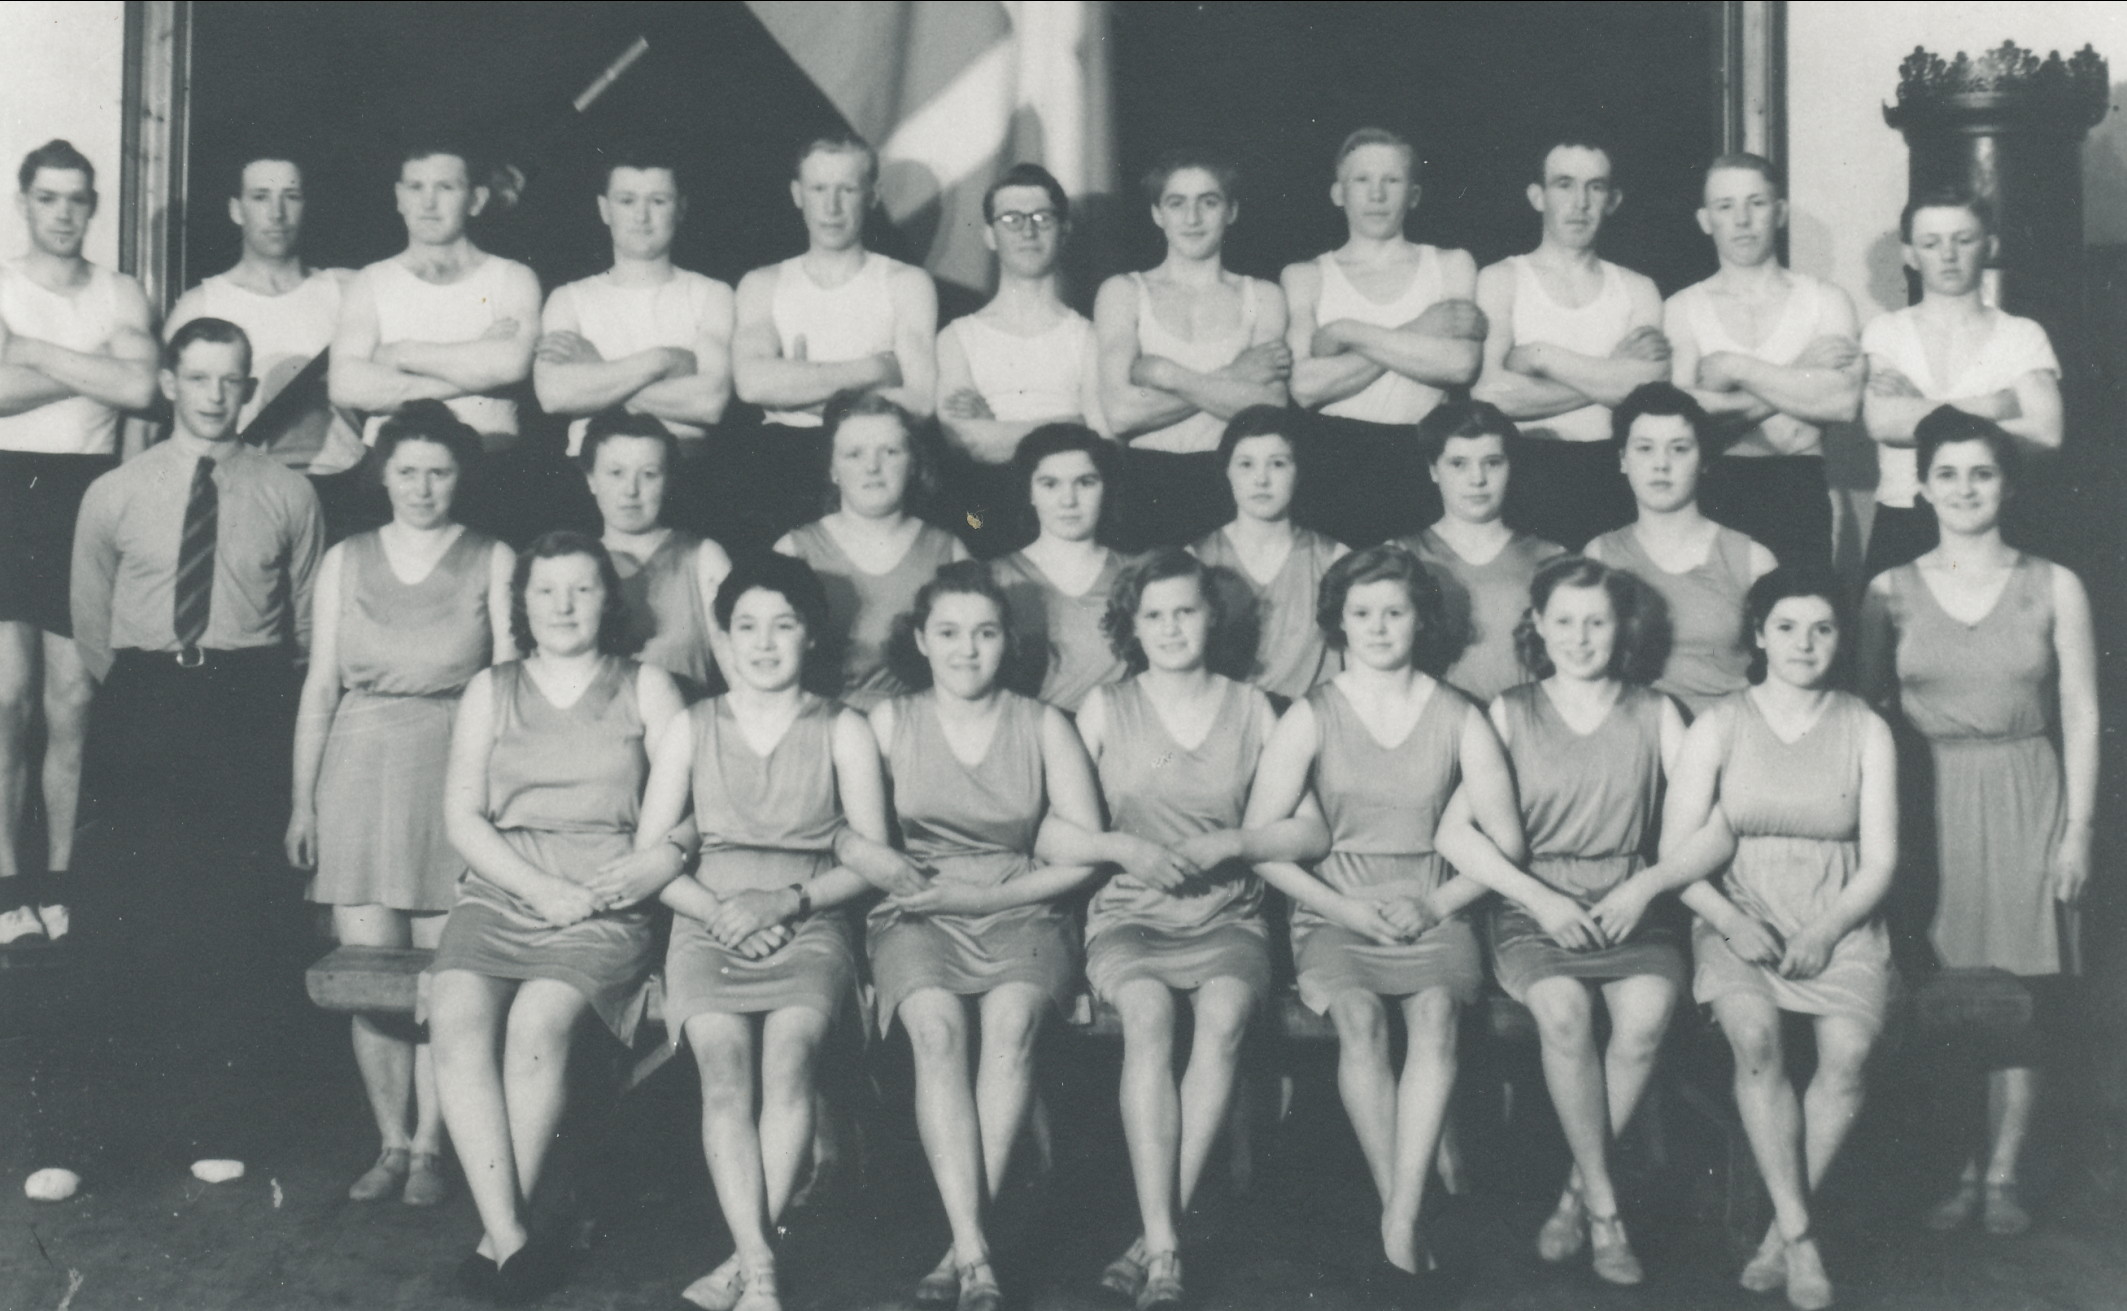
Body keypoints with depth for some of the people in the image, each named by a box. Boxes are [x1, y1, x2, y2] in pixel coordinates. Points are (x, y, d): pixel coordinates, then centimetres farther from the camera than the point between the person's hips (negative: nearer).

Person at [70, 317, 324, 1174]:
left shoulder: (287, 495, 4)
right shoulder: (113, 495, 6)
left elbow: (308, 624, 9)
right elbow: (90, 625, 14)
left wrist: (261, 700, 6)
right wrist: (136, 696, 12)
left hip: (248, 709, -1)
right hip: (140, 703, 1)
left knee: (237, 914, -1)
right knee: (129, 910, -1)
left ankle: (223, 1120, 9)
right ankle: (143, 1107, 13)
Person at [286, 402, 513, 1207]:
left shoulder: (493, 562, 6)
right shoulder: (346, 562, 12)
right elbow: (320, 686, 11)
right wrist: (302, 800, 6)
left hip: (456, 776, -2)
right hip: (361, 774, 2)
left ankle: (429, 1147, 6)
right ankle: (392, 1143, 9)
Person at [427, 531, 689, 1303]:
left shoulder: (646, 688, 15)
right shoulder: (490, 691, 20)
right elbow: (461, 814, 9)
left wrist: (656, 864, -16)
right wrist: (540, 887, -6)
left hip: (607, 907, -2)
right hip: (500, 893, 2)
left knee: (538, 1020, -31)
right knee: (457, 1019, -29)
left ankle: (498, 1240, -24)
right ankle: (511, 1239, -32)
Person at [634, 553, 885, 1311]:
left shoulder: (843, 731, 12)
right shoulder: (693, 729, 15)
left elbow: (871, 857, 6)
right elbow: (648, 853, 10)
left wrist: (790, 898, -9)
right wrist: (717, 909, -6)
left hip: (810, 928, -1)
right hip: (707, 925, 1)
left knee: (789, 1053, -29)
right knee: (724, 1067, -26)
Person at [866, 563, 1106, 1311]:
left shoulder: (1044, 726, 11)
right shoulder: (889, 723, 12)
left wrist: (985, 896, -6)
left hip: (1021, 912, 0)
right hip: (918, 914, 0)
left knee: (1011, 1019, -32)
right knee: (937, 1025, -31)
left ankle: (962, 1248, -31)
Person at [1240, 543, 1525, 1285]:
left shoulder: (1457, 718, 9)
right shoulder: (1311, 717, 5)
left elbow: (1504, 839, 6)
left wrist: (1436, 903, -8)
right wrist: (1352, 911, -9)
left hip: (1433, 910, 1)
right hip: (1334, 911, 0)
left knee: (1435, 1010, -31)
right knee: (1358, 1016, -31)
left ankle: (1400, 1225, -34)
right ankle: (1403, 1220, -26)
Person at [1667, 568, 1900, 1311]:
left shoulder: (1865, 730, 7)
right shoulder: (1719, 726, 5)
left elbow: (1879, 859, 4)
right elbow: (1676, 850, 2)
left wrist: (1826, 932, -11)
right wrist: (1731, 921, -12)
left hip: (1839, 923, 1)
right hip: (1739, 921, 0)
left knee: (1849, 1050, -27)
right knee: (1756, 1038, -30)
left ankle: (1782, 1233, -14)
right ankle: (1801, 1238, -24)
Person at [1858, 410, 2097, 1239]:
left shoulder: (2054, 588, 4)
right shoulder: (1891, 592, 4)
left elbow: (2081, 718, 4)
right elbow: (1870, 712, 7)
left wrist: (2078, 829, -1)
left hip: (2025, 803, 0)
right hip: (1928, 801, 0)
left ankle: (2003, 1175, 10)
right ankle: (1955, 1171, 9)